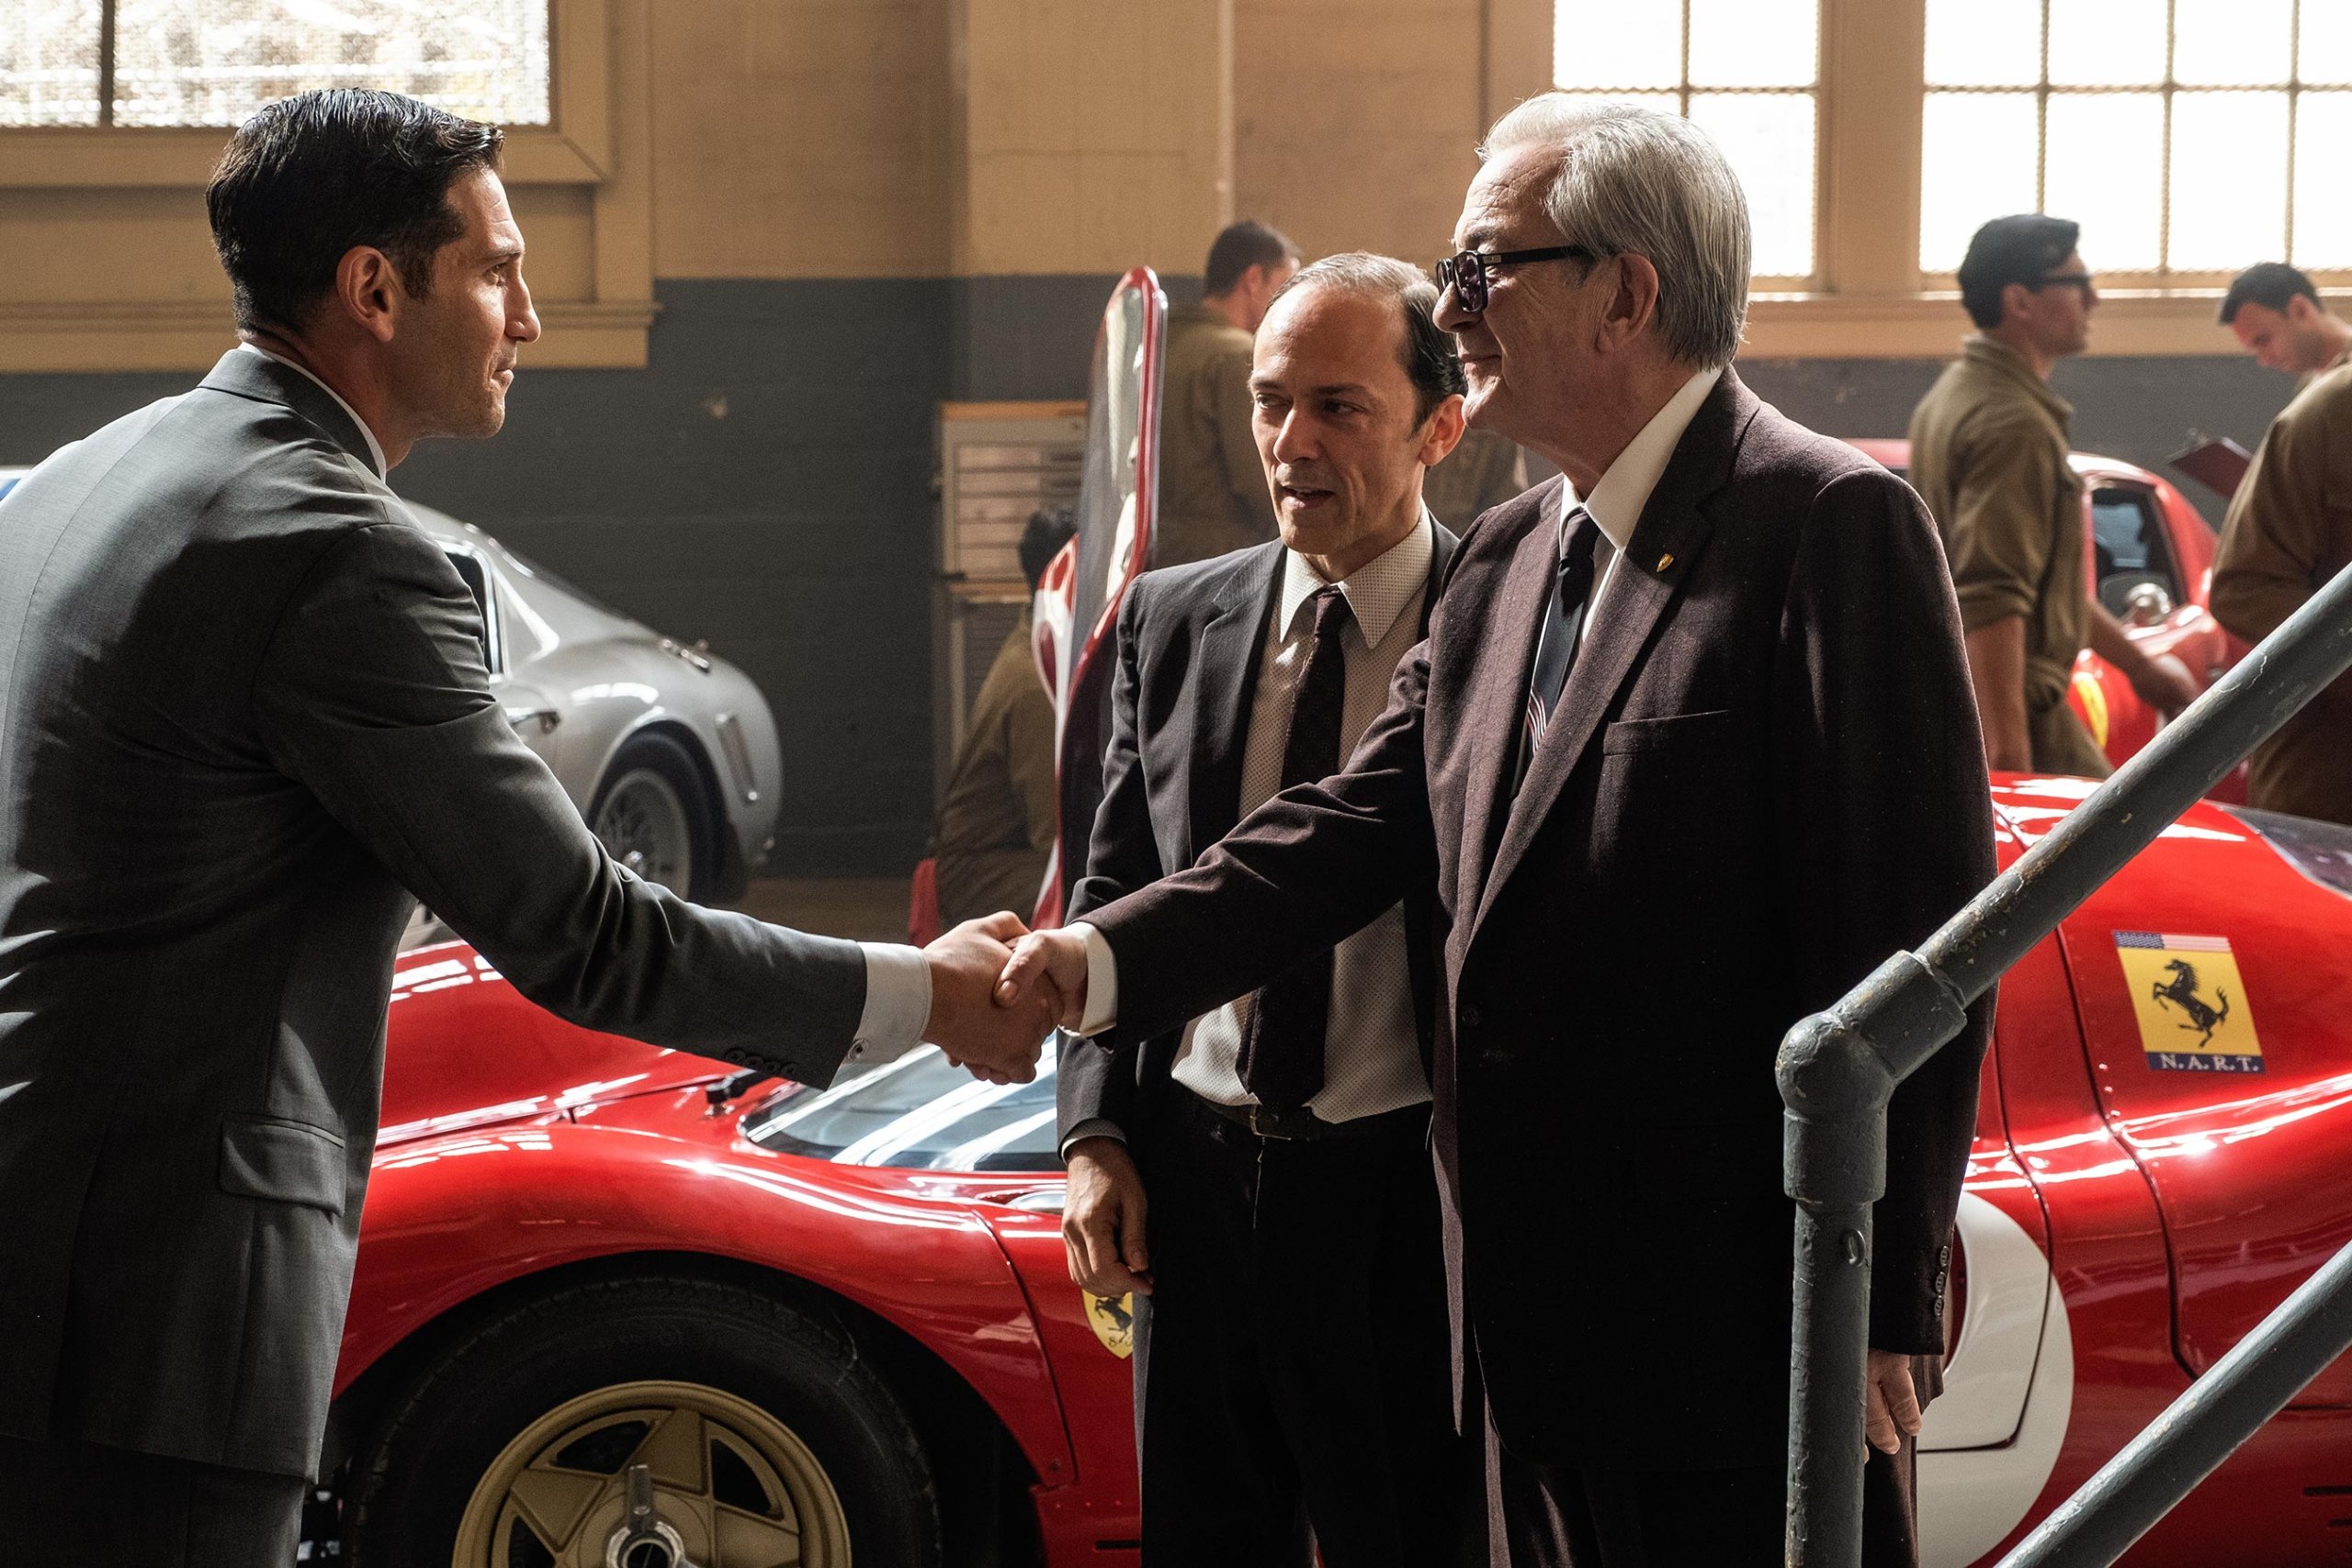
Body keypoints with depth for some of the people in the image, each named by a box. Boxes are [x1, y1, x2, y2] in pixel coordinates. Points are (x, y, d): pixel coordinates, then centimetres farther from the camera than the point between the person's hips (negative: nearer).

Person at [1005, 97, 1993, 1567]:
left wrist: (1881, 1308, -18)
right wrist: (1105, 962, -6)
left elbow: (1910, 933, -16)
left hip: (1739, 1333, -8)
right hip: (1539, 1330, 8)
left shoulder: (1834, 524, -12)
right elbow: (1360, 825, 9)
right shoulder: (1507, 560, 15)